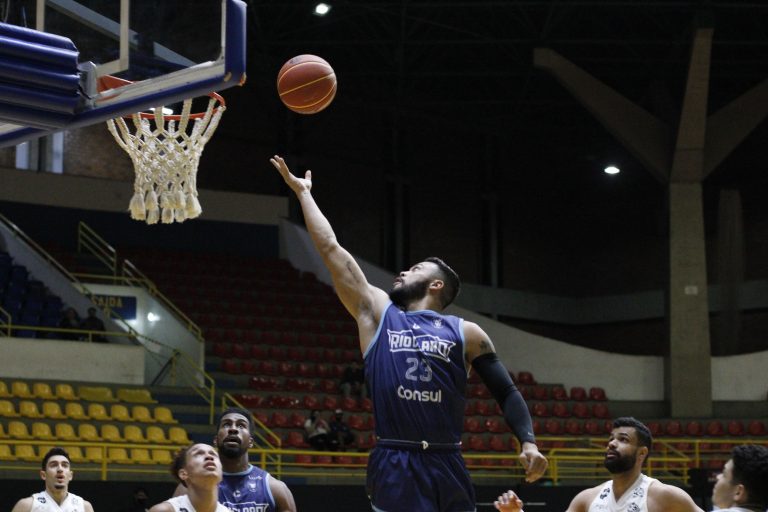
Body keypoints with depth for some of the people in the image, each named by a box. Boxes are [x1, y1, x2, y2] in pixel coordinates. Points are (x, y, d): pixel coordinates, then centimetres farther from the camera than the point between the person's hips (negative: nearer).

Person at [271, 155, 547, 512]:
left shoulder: (466, 333, 11)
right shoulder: (376, 312, 13)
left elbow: (506, 393, 9)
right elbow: (329, 247, 15)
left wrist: (528, 442, -7)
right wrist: (302, 192, 19)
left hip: (447, 467, 0)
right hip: (393, 468, 0)